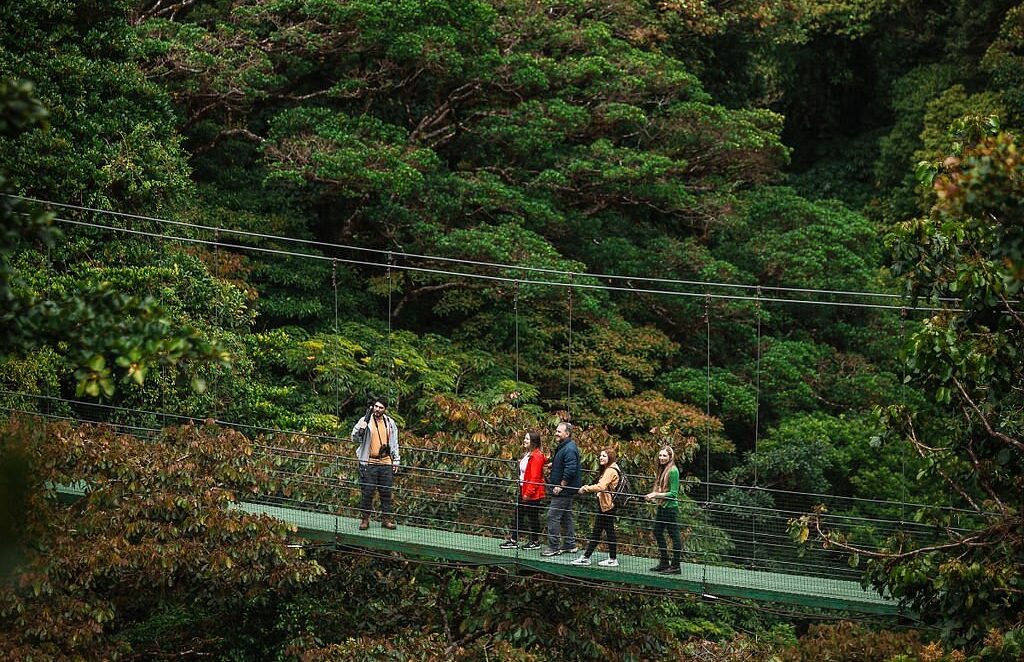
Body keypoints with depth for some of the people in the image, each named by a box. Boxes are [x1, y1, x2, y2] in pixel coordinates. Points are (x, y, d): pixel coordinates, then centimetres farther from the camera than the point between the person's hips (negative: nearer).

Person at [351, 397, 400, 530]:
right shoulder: (365, 421, -1)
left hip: (386, 463, 3)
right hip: (369, 463, -3)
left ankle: (386, 518, 13)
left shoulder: (390, 423, 10)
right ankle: (365, 519, 6)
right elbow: (355, 438, -6)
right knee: (367, 492, -2)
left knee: (386, 492, 5)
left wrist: (395, 461, 13)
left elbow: (394, 443, 17)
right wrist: (361, 429, -25)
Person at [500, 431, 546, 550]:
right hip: (523, 490, 10)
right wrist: (521, 490, 16)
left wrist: (528, 493, -22)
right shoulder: (527, 454, 12)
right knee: (518, 515, 11)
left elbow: (535, 477, -22)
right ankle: (513, 540, 17)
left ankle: (535, 542, 14)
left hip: (532, 493, -10)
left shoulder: (536, 456, -19)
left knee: (532, 517, 2)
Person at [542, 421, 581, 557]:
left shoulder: (569, 449, -19)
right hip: (565, 490, 11)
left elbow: (570, 470, -26)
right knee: (566, 517, 16)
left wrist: (561, 486, -22)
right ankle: (570, 545, 24)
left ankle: (553, 547, -5)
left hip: (564, 490, -11)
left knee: (553, 516, -9)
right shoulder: (562, 447, 14)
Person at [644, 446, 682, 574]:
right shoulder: (662, 470, 12)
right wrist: (652, 497, 6)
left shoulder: (673, 471, -14)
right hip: (661, 507, 10)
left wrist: (657, 495, -17)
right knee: (657, 532, 16)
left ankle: (676, 566, 2)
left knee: (674, 536, -3)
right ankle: (664, 563, 27)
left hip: (670, 507, -10)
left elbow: (673, 493, -16)